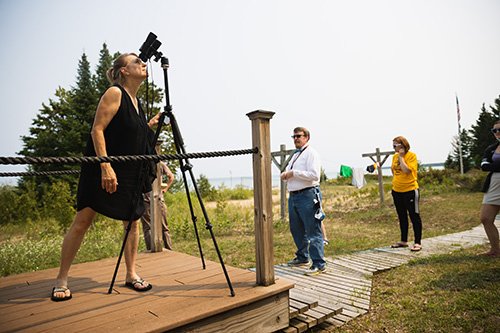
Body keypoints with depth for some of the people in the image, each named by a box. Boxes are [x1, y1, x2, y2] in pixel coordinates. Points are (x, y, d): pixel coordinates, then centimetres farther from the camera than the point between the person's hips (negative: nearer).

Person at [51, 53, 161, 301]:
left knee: (133, 221, 6)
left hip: (130, 172, 8)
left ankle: (131, 275, 17)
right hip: (101, 169, -8)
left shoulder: (137, 102, 14)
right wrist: (105, 166, -26)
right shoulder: (114, 93, -8)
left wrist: (151, 124, 8)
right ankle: (61, 281, 9)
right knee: (83, 220, -4)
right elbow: (97, 130, -17)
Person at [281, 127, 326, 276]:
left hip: (307, 196, -9)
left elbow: (314, 175, -20)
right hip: (293, 196, 9)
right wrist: (285, 175, 4)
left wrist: (293, 173, -16)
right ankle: (302, 257, 34)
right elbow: (288, 171, 28)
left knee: (313, 231, -6)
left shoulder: (311, 153, -7)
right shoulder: (295, 155, 20)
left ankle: (319, 264, 0)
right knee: (296, 230, 18)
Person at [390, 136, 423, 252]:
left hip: (410, 190, -7)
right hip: (397, 191, 7)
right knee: (402, 217, 15)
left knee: (414, 216, 1)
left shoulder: (411, 155, -11)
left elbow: (406, 170, -24)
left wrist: (401, 157, -17)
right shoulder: (395, 156, 8)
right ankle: (404, 241, 26)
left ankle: (417, 242, 9)